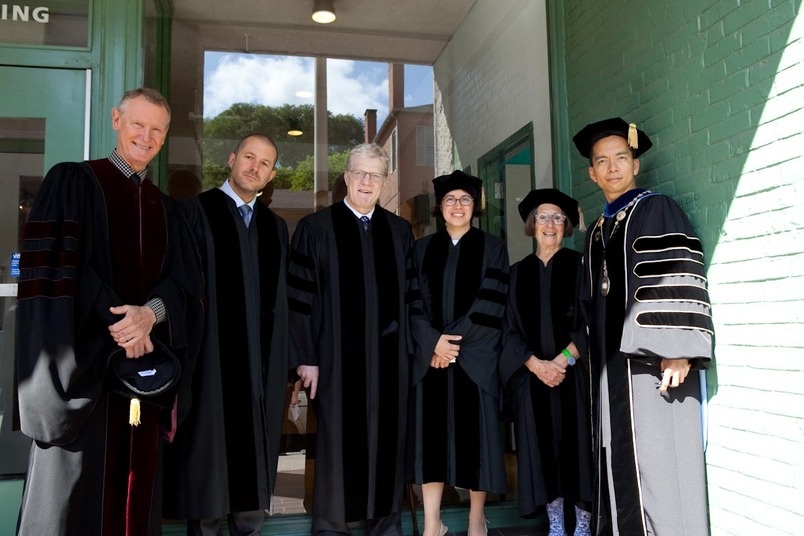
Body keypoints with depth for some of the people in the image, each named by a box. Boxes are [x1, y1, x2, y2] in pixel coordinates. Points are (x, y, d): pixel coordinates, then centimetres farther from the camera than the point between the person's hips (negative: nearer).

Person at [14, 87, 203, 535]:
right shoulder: (72, 182, 0)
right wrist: (116, 322, -17)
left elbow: (183, 281, 4)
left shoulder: (166, 208, 15)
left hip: (145, 362, 5)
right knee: (76, 488, 2)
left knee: (135, 485, 10)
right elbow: (56, 269, -10)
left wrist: (150, 313, -16)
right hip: (84, 362, -4)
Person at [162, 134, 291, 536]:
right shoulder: (198, 211, -1)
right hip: (211, 356, -4)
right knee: (207, 458, 4)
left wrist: (282, 360, 8)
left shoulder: (275, 227, 14)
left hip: (261, 362, 5)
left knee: (254, 458, 12)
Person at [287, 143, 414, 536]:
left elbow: (412, 294, 12)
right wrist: (306, 357, -10)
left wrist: (413, 348, 5)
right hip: (337, 356, -3)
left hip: (389, 357, 3)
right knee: (337, 441, 5)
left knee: (387, 440, 10)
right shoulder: (315, 228, -1)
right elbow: (299, 296, -5)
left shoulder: (400, 231, 10)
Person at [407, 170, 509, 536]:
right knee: (431, 433, 3)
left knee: (474, 434, 3)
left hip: (475, 357, -2)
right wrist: (433, 341, -13)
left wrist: (455, 340, -12)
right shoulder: (422, 249, 11)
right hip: (429, 355, 2)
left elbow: (491, 304, -5)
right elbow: (414, 303, 3)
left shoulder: (492, 248, 6)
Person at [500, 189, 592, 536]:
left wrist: (563, 360, -14)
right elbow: (511, 329, 4)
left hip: (574, 374, -2)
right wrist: (537, 365, -10)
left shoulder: (579, 266, 4)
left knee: (577, 445, 0)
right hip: (533, 376, 2)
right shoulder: (519, 272, 10)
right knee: (542, 448, 4)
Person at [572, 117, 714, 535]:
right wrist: (584, 350, 17)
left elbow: (680, 281, -12)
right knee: (622, 465, 10)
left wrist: (677, 352, -21)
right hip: (613, 366, 7)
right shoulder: (596, 232, 19)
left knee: (657, 465, -5)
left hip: (653, 362, -7)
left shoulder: (657, 211, -1)